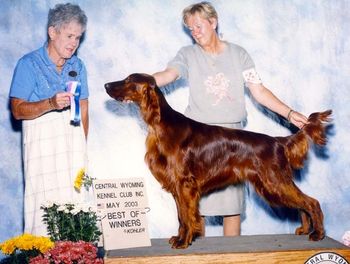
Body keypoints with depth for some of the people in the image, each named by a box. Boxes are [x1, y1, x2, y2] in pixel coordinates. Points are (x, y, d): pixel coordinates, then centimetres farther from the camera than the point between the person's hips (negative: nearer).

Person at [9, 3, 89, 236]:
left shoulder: (77, 66, 12)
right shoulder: (29, 64, -2)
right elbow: (17, 110, -8)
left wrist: (82, 144, 7)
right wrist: (50, 104, -22)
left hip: (73, 136, 4)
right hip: (42, 139, -4)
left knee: (76, 197, -1)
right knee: (46, 200, -9)